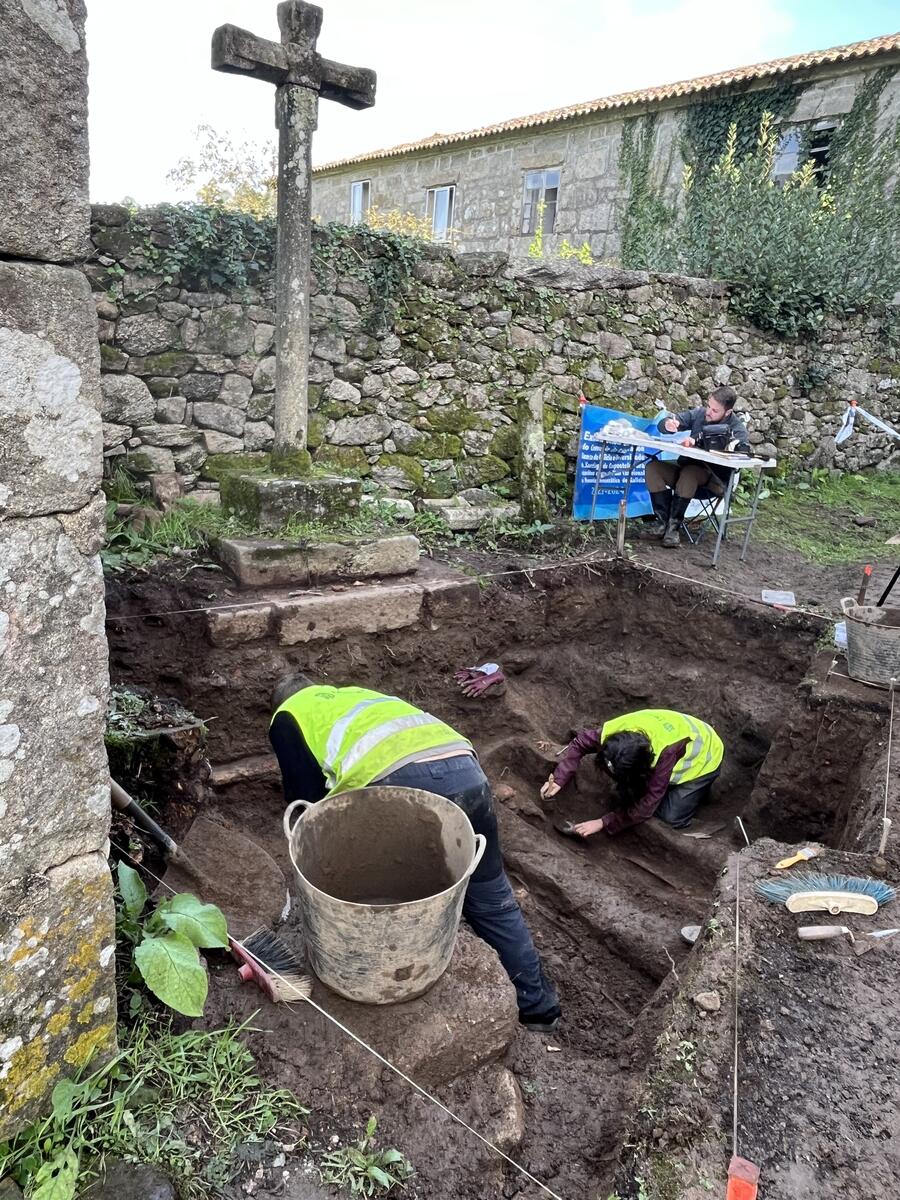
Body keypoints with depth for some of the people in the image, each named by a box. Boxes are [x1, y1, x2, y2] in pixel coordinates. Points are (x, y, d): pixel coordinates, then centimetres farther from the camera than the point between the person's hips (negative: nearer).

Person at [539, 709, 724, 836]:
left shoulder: (665, 752, -45)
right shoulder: (614, 731, -31)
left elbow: (646, 805, -38)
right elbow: (580, 743, -13)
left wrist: (603, 823, -36)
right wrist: (559, 779, -25)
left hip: (703, 755, -5)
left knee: (673, 817, -12)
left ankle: (698, 788, 12)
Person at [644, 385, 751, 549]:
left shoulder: (737, 428, -6)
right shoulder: (699, 414, 4)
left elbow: (742, 448, -27)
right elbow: (662, 424, 4)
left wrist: (697, 441, -35)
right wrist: (668, 423, -25)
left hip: (715, 478, -5)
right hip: (687, 468, 5)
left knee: (689, 472, -37)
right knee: (652, 467, -19)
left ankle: (674, 526, -29)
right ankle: (663, 520, -20)